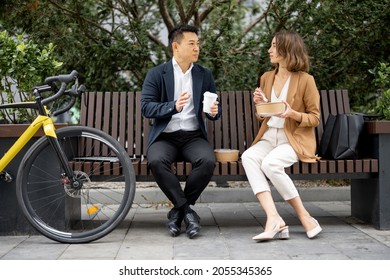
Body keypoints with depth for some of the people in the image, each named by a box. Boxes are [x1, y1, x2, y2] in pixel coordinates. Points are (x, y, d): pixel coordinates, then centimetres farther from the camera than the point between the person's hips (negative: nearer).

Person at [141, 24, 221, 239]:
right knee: (156, 161, -34)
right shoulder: (156, 74, 2)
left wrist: (214, 112, -15)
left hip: (194, 136, 2)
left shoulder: (205, 75, 10)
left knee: (208, 161, -30)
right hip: (165, 136, -2)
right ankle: (187, 210, -18)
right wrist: (173, 106, -24)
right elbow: (146, 107, -7)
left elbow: (215, 112, 11)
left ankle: (178, 210, -11)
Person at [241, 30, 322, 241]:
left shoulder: (305, 80, -4)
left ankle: (305, 217, -19)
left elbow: (315, 118, -1)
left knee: (270, 163, -34)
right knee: (248, 157, -28)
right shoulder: (266, 78, 13)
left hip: (295, 140, -5)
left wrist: (293, 114, -19)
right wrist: (259, 105, 0)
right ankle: (273, 218, -36)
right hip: (269, 137, 5)